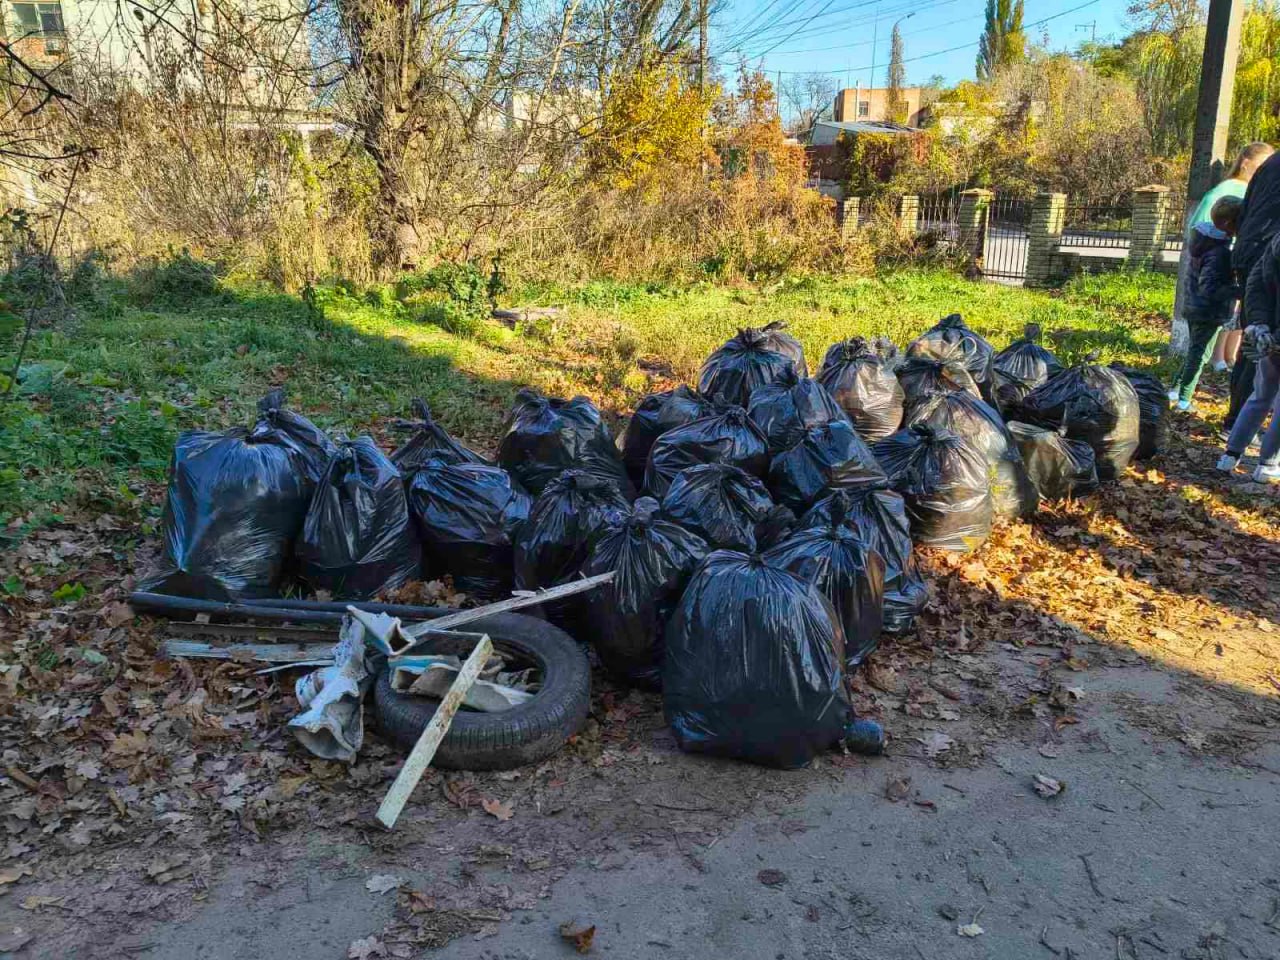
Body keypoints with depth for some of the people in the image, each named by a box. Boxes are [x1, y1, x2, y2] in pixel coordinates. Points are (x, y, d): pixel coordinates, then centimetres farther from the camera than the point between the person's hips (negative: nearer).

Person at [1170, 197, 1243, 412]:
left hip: (1193, 307, 9)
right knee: (1199, 354, 2)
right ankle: (1184, 400, 8)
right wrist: (1240, 291, -29)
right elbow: (1210, 289, -28)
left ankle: (1176, 390, 27)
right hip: (1209, 313, -9)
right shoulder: (1220, 252, -25)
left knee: (1194, 351, 21)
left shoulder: (1204, 240, 2)